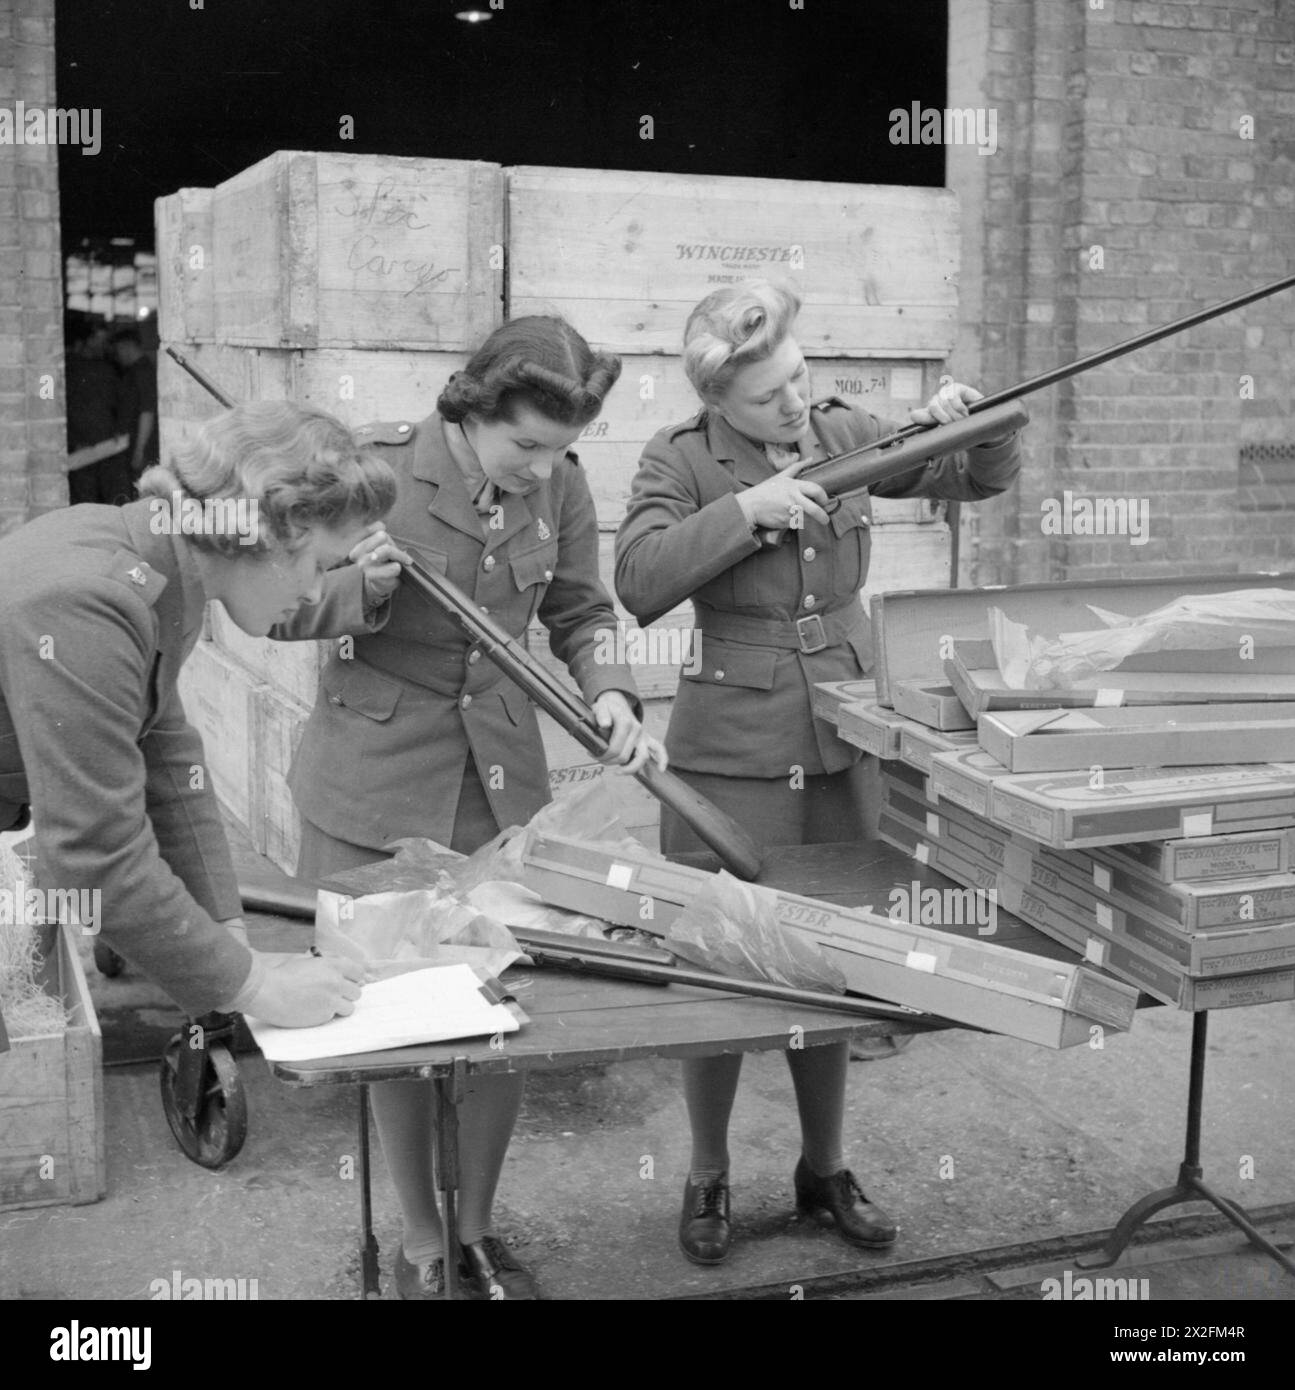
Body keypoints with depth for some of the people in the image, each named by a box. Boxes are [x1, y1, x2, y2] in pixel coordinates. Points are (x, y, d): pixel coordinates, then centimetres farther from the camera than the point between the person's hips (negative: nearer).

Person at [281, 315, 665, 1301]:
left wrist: (611, 695, -13)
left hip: (503, 778, 3)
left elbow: (581, 616, 7)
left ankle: (478, 1228, 29)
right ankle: (421, 1242, 28)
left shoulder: (560, 485, -4)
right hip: (376, 777, -3)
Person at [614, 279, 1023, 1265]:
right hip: (729, 760, -3)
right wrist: (745, 507, -27)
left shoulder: (844, 434, 3)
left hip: (841, 754, 4)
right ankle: (708, 1179, 27)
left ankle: (825, 1168, 34)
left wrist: (974, 424, -12)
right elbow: (639, 583, -22)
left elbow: (987, 478, 9)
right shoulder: (682, 459, -8)